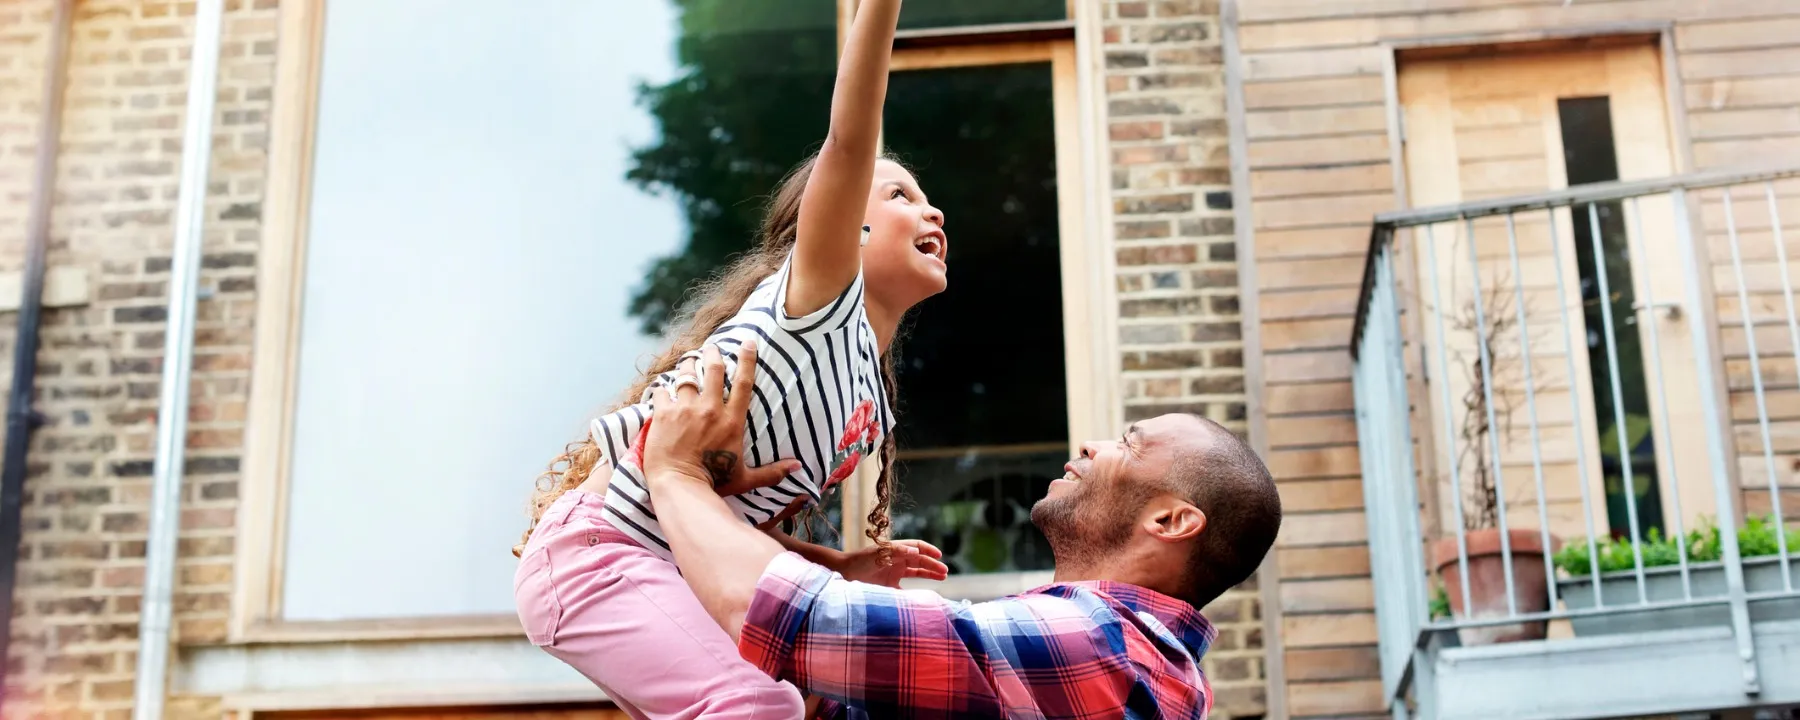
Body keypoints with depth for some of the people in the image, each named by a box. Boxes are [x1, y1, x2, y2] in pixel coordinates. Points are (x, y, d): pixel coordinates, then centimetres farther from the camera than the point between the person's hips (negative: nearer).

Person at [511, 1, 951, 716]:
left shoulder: (872, 407, 18)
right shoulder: (821, 296, -5)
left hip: (678, 571, 10)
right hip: (593, 544, -10)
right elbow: (849, 143, -22)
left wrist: (841, 565, 6)